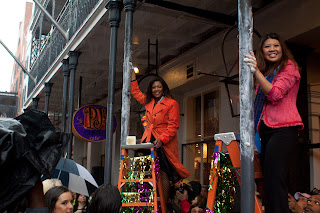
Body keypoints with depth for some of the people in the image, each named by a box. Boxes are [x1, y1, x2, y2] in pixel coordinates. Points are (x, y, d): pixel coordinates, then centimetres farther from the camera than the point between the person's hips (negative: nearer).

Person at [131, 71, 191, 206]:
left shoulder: (172, 103, -1)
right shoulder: (148, 102, 18)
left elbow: (173, 125, -8)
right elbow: (135, 92, 35)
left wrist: (162, 139, -20)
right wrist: (133, 74, 35)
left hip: (164, 143, -5)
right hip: (148, 141, 5)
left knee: (163, 172, -10)